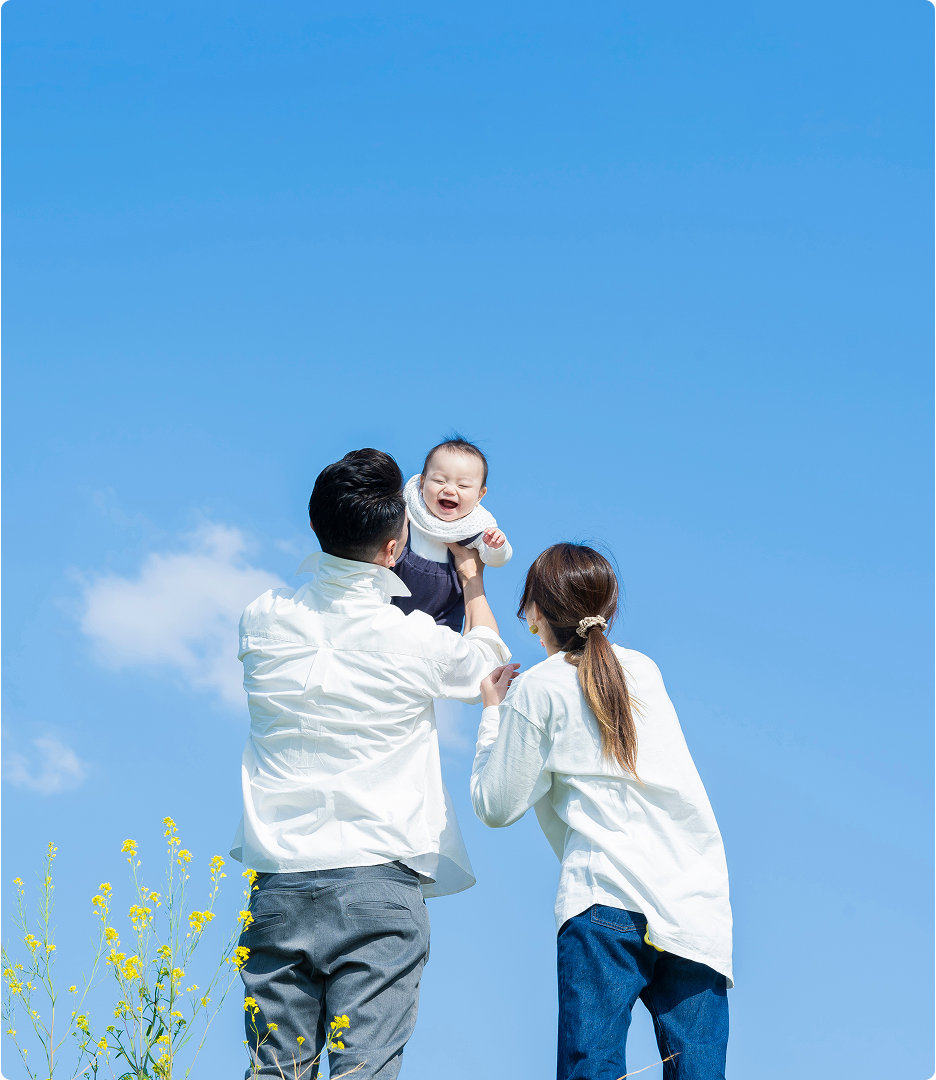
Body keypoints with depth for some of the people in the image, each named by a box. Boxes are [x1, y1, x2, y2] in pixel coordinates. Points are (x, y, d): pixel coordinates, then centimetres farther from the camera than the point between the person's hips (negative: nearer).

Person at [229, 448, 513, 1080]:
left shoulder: (263, 618, 3)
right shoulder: (418, 641, -6)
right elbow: (490, 668, 17)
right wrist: (472, 578, 32)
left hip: (280, 879, 4)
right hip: (379, 881, -3)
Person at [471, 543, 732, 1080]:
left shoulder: (537, 689, 3)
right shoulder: (645, 669, 17)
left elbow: (497, 808, 8)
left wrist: (494, 713, 20)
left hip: (610, 900, -5)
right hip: (701, 904, 5)